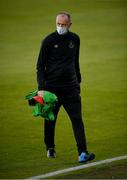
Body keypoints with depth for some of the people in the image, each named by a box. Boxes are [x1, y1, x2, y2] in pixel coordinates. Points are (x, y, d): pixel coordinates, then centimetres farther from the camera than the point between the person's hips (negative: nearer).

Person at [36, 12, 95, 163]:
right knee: (50, 120, 8)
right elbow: (40, 66, -4)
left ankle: (82, 153, -14)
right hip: (51, 88, -2)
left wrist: (78, 80, 21)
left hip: (71, 87, 2)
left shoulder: (75, 39, 8)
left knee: (77, 119, -8)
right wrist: (41, 88, -14)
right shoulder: (48, 41, -4)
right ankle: (50, 148, 30)